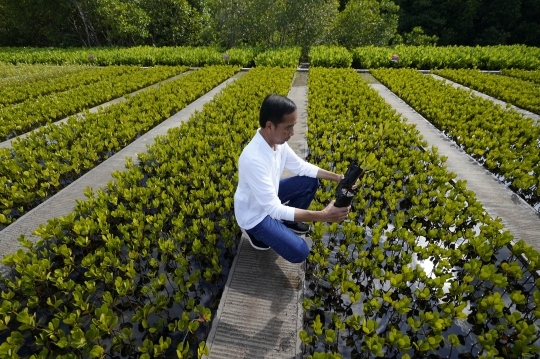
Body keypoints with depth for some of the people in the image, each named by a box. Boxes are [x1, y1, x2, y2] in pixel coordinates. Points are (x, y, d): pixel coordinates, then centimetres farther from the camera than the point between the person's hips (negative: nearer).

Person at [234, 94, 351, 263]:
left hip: (269, 195, 8)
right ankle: (254, 231, 8)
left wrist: (336, 177, -9)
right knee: (299, 253, -12)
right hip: (254, 214, -7)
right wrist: (323, 215, -38)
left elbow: (301, 166, 0)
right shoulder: (254, 159, -39)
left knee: (310, 182, 1)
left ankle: (287, 221, 18)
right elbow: (274, 209, -36)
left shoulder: (277, 141, -13)